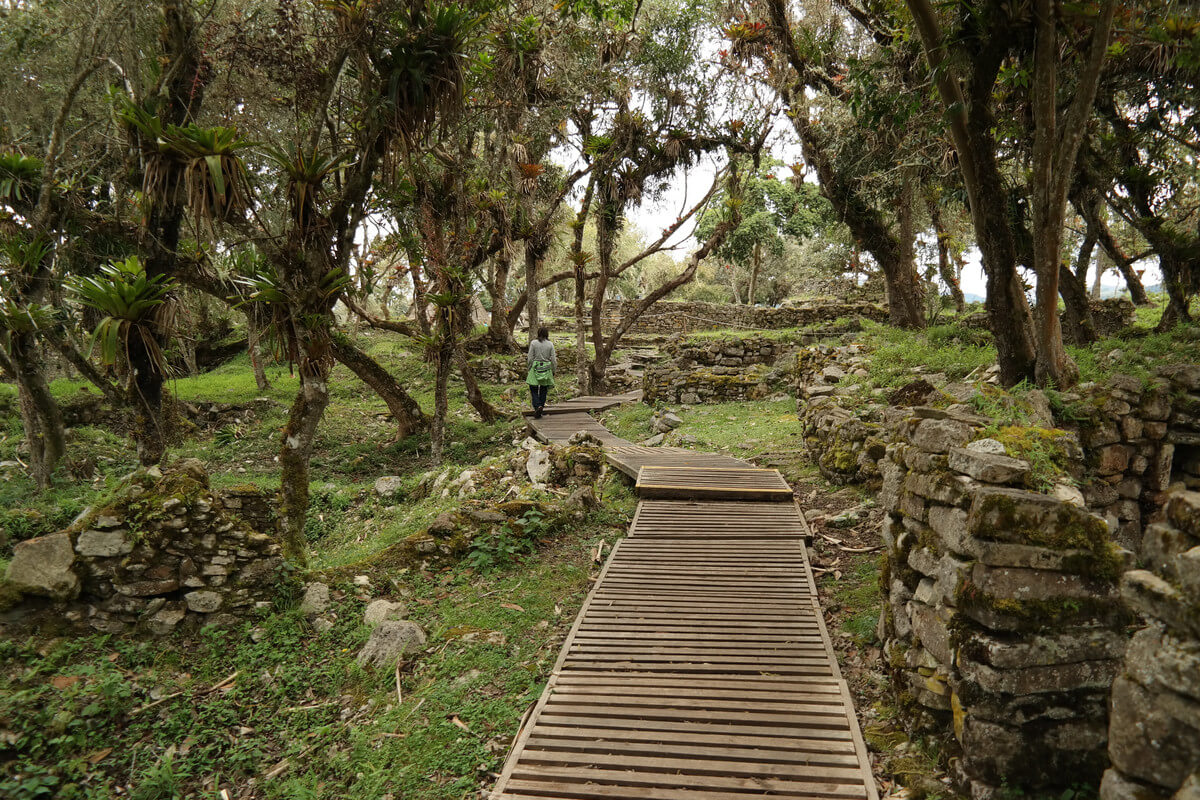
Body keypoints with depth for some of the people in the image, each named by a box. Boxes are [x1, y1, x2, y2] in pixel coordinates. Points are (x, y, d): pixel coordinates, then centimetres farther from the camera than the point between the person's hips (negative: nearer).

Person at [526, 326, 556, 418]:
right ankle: (540, 409, 12)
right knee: (543, 390, 10)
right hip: (546, 369, 2)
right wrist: (554, 370, 12)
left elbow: (530, 358, -4)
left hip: (535, 368, -2)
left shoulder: (533, 343, -5)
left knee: (534, 389, 4)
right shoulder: (550, 344, -1)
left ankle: (537, 406, -18)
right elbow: (553, 359, 1)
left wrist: (529, 368, 9)